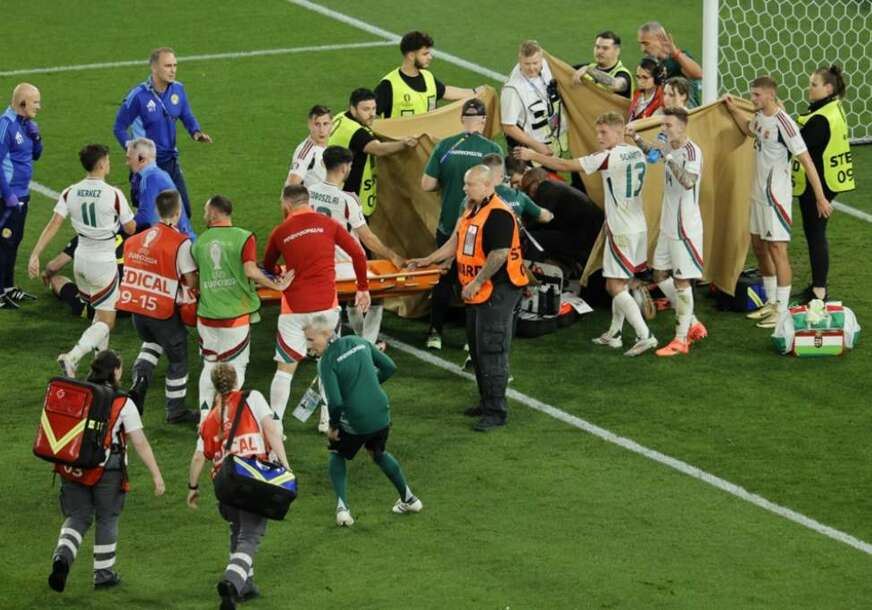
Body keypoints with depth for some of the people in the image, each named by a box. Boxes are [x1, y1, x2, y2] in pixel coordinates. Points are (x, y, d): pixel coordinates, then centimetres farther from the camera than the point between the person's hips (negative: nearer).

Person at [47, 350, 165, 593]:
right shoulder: (123, 404, -8)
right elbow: (140, 444, -9)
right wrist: (157, 476, -5)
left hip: (73, 469, 3)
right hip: (107, 470, -3)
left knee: (77, 517, 12)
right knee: (107, 519, 14)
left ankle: (62, 555, -15)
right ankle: (103, 573, 22)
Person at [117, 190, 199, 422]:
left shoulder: (137, 239, 3)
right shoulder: (181, 243, -15)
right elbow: (191, 281, -15)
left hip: (136, 306, 5)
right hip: (164, 311, -5)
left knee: (152, 342, 32)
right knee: (177, 359, 15)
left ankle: (140, 375, 3)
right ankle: (176, 410, 24)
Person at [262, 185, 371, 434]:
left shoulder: (280, 232, 3)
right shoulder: (327, 224, 2)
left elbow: (268, 266, 17)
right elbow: (357, 254, 0)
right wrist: (364, 289, 11)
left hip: (294, 309, -1)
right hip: (325, 306, 1)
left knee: (285, 369, 4)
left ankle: (274, 425, 0)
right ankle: (328, 421, 19)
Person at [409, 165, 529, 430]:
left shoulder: (498, 215, -19)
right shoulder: (471, 211, 13)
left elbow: (499, 254, -24)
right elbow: (457, 242, 23)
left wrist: (477, 283, -21)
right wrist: (428, 260, 22)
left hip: (498, 291, -10)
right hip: (477, 292, 10)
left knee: (491, 349, -10)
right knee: (477, 348, 15)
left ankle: (496, 411, -8)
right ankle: (487, 403, 25)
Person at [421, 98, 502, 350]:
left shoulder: (445, 147, -7)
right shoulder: (492, 149, -12)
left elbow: (427, 184, -5)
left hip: (448, 225, 2)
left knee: (444, 279, 15)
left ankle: (435, 333, 17)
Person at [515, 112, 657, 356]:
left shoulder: (609, 157, -16)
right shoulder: (636, 153, 8)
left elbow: (566, 165, -14)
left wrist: (534, 156, -7)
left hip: (621, 231, -8)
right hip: (637, 227, 8)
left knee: (615, 286, -6)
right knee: (618, 284, 17)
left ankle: (645, 336, -12)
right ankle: (614, 334, 24)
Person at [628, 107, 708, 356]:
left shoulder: (692, 151, -18)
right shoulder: (670, 147, 8)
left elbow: (688, 181, -35)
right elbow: (651, 151, 30)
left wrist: (668, 158, -32)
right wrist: (636, 138, 13)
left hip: (685, 226, -9)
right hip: (668, 225, 9)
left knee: (681, 281, -4)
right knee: (660, 275, 14)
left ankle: (681, 340, 2)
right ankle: (693, 325, 25)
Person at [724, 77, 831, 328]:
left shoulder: (783, 123, -21)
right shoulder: (760, 116, 4)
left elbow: (806, 160, -20)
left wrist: (820, 197, -21)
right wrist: (733, 109, 20)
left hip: (776, 194, -9)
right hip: (758, 193, 9)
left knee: (777, 249, -7)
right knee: (758, 245, 17)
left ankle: (782, 311, -2)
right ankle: (771, 303, 30)